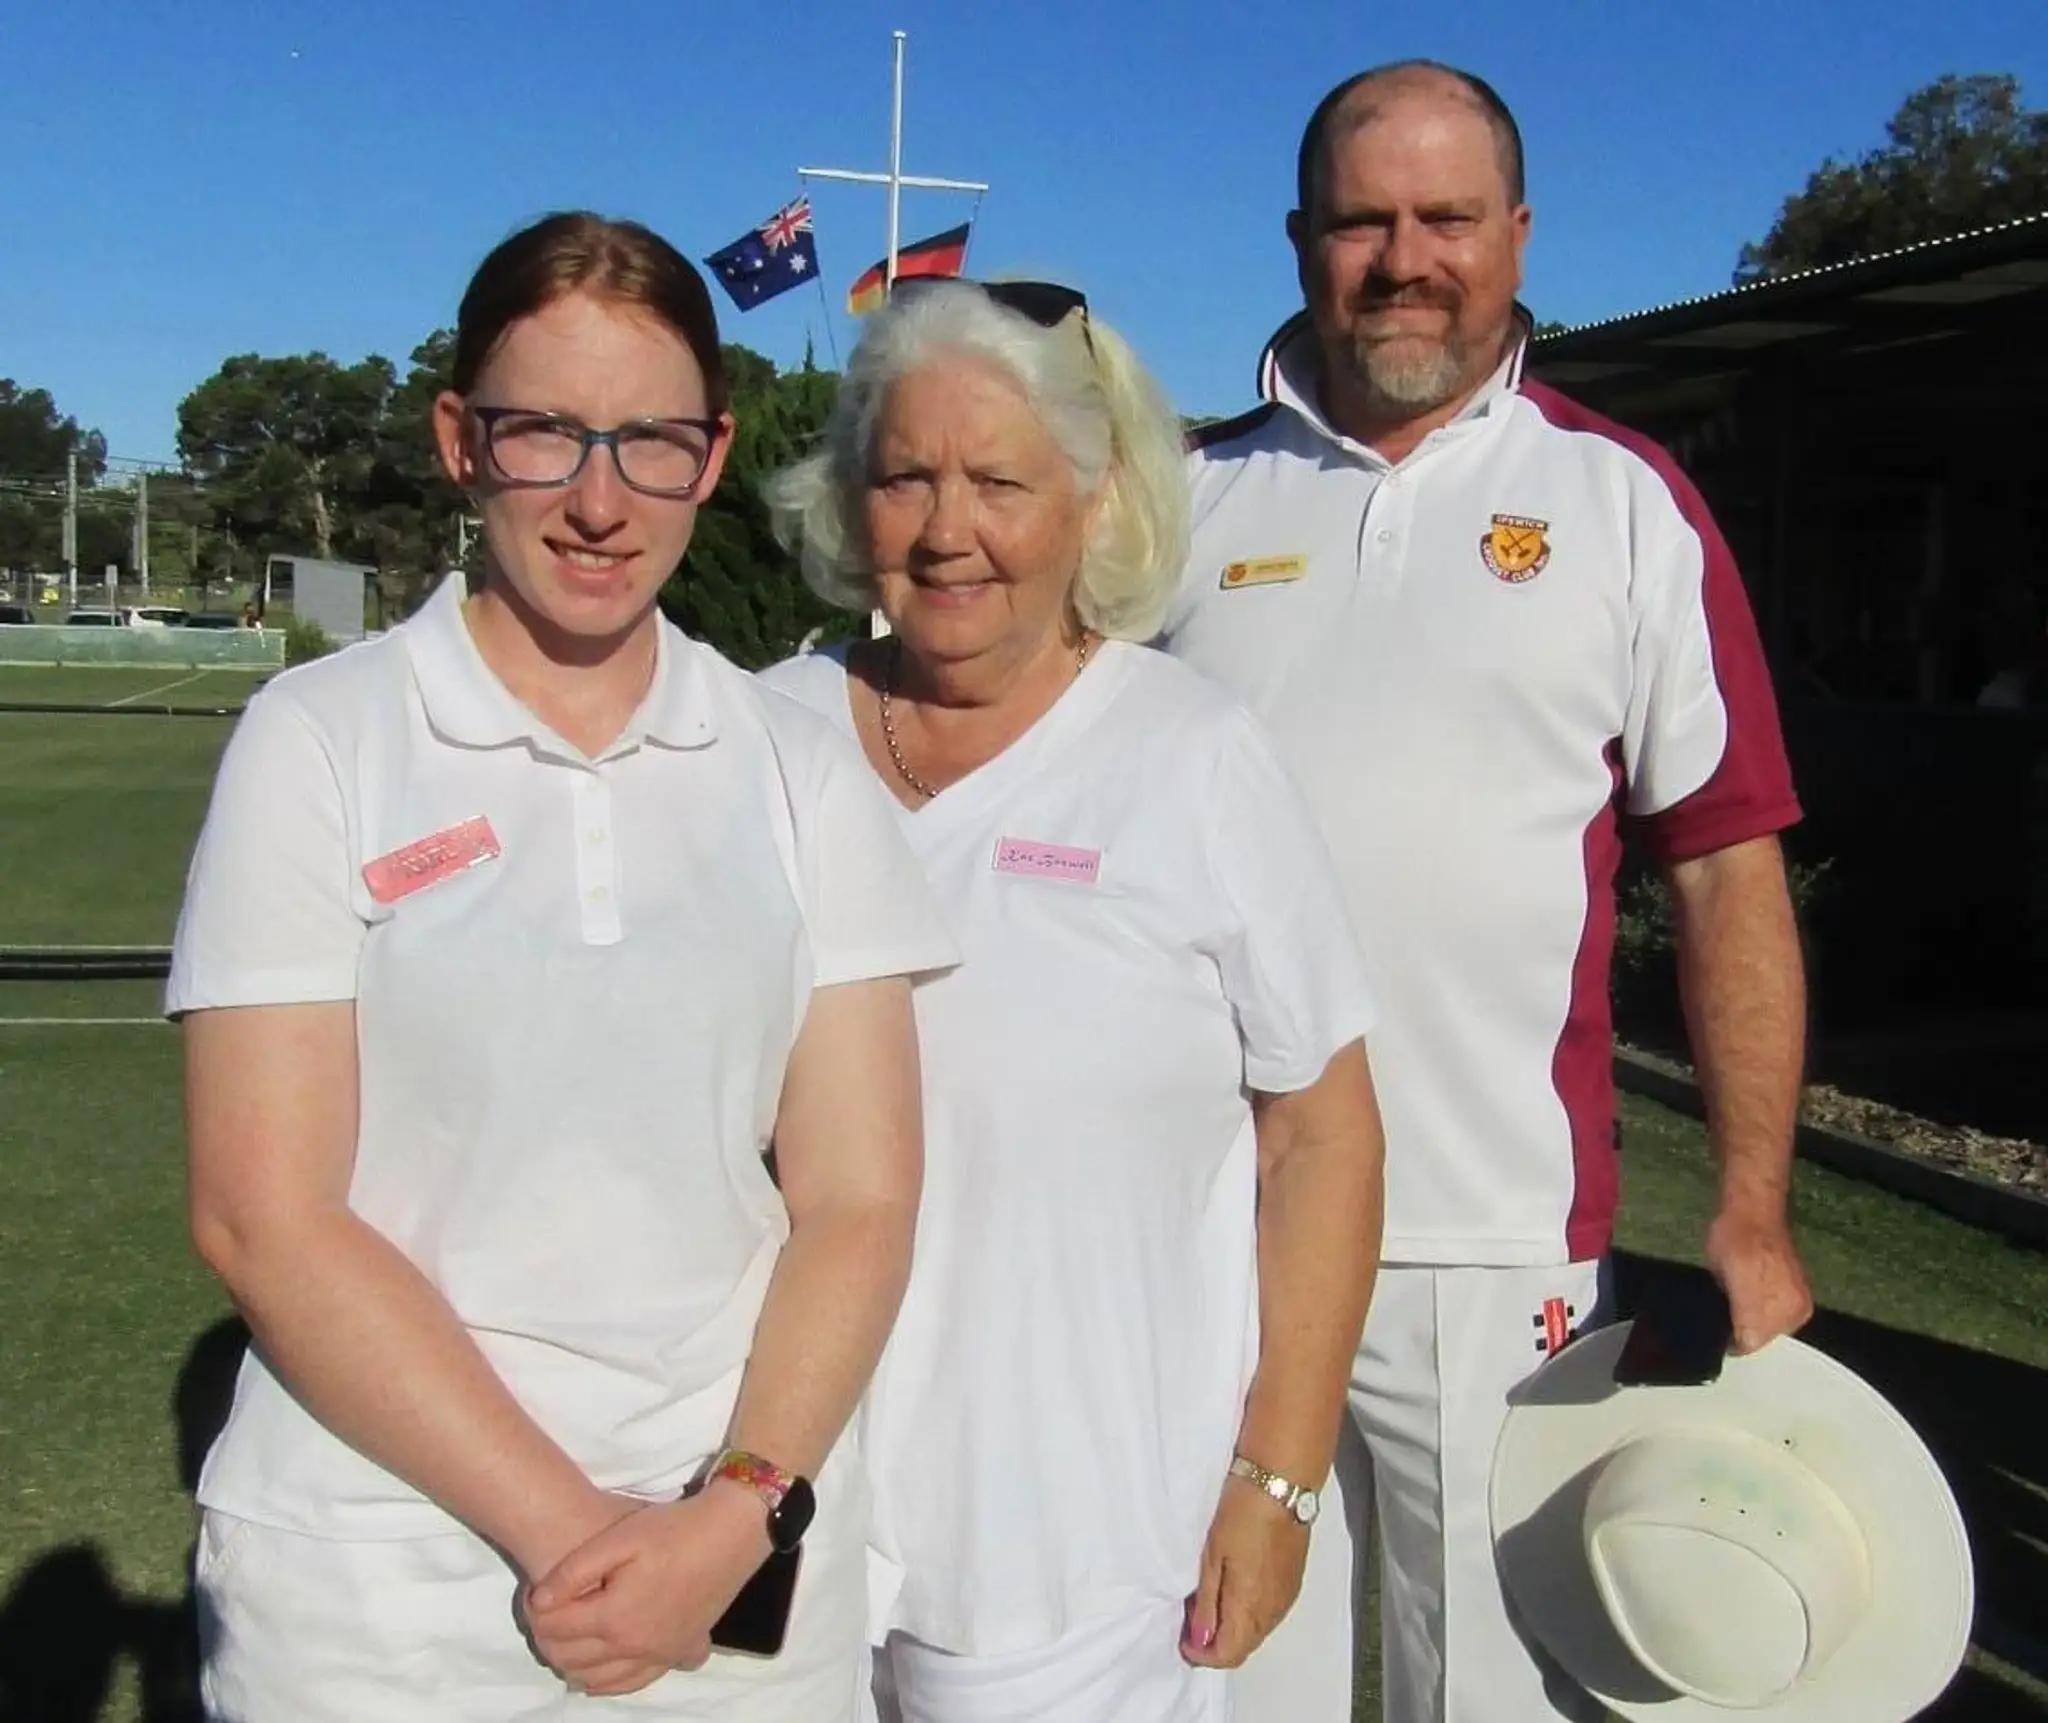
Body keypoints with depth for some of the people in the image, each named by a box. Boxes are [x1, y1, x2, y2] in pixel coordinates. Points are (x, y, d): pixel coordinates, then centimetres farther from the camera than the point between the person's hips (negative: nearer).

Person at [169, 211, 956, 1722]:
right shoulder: (321, 740, -5)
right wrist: (560, 1529, -14)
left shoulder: (802, 770, 2)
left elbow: (858, 1200, 0)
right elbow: (265, 1217, -9)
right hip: (380, 1589, -1)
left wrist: (738, 1516, -13)